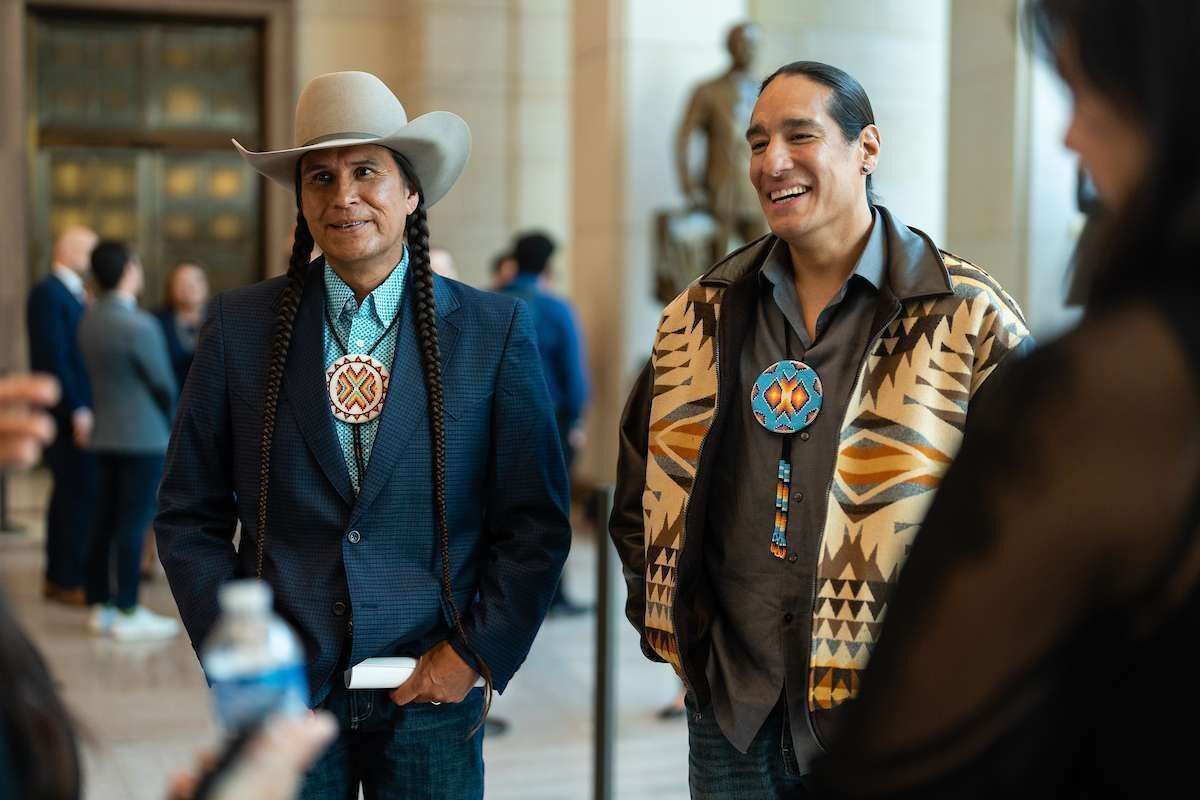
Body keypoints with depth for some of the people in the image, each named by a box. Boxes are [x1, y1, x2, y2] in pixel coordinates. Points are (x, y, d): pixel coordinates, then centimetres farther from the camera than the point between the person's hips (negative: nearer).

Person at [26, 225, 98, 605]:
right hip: (68, 412, -10)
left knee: (69, 494, 13)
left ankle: (58, 578, 21)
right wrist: (77, 410, -20)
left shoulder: (74, 293, 18)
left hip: (81, 409, 10)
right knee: (81, 494, -8)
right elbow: (54, 357, -17)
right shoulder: (48, 294, -11)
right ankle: (71, 581, -2)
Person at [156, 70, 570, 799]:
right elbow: (190, 515, 4)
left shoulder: (495, 330, -3)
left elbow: (537, 524, -1)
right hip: (281, 695, 1)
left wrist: (476, 652, -7)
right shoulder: (239, 326, 0)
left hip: (433, 693, 0)